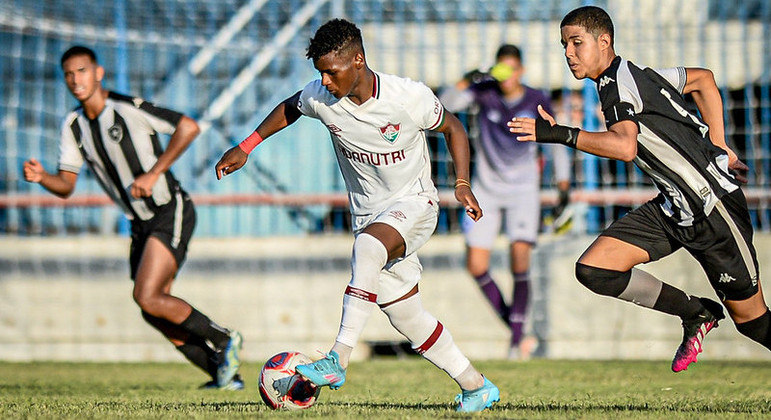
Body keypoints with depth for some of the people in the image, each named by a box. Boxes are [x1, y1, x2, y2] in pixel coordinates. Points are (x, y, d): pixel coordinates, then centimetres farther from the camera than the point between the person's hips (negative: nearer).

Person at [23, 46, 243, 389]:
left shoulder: (128, 109, -16)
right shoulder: (73, 125, 5)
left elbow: (188, 127, -18)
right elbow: (66, 185, 5)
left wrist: (153, 173, -22)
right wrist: (41, 177, -17)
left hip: (170, 212, -8)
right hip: (141, 224, 8)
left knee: (147, 297, -20)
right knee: (155, 313, 5)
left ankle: (222, 340, -1)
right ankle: (223, 371, 19)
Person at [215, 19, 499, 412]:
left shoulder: (410, 97, -19)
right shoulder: (320, 97, -9)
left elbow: (452, 128, -2)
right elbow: (288, 108, 14)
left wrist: (462, 184, -11)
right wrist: (245, 147, 10)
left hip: (414, 203, -5)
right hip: (368, 214, 5)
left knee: (367, 246, -37)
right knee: (407, 317, 3)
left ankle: (339, 358, -37)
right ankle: (476, 387, 20)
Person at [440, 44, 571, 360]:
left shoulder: (537, 102, -5)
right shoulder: (484, 92, -6)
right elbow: (445, 105, -20)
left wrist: (564, 186, 6)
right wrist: (467, 82, -35)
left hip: (522, 190, -1)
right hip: (486, 189, 1)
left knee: (520, 259, -18)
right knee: (476, 266, -7)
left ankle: (517, 340, -12)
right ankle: (511, 323, 12)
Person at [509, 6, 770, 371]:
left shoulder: (618, 81, -16)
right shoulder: (635, 74, 11)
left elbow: (625, 147, -35)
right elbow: (703, 78, 25)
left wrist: (562, 134, -35)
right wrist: (719, 149, 22)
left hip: (714, 206, -9)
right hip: (674, 206, 9)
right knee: (593, 268, -6)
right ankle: (697, 314, 9)